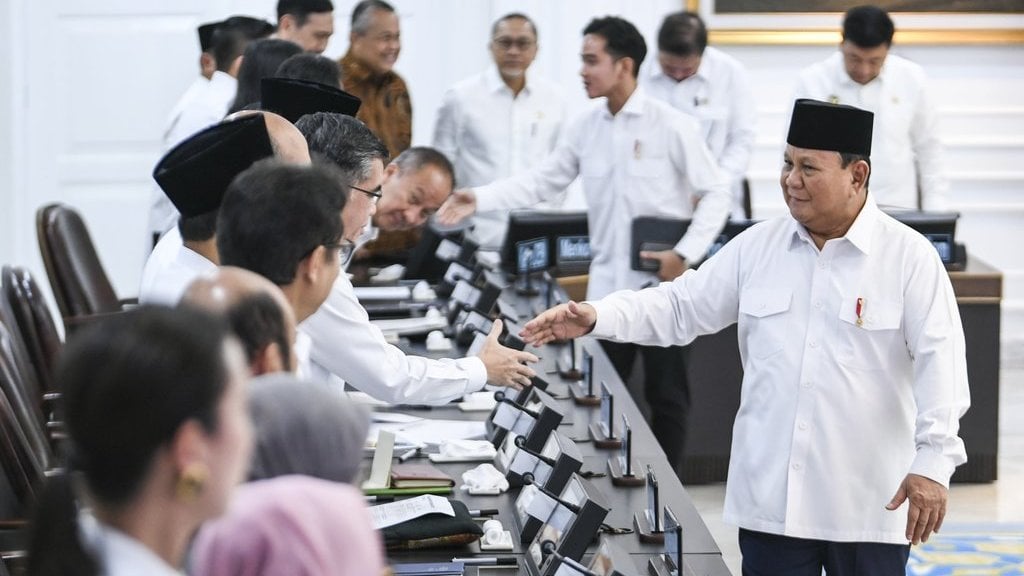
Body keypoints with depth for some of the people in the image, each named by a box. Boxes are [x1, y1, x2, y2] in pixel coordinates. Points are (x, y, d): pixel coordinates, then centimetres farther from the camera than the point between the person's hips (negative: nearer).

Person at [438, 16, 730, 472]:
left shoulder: (672, 126, -10)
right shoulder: (585, 128, 5)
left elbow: (715, 193, -7)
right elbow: (543, 181, 7)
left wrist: (686, 254, -16)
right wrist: (480, 199, -5)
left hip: (662, 285, -5)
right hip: (607, 285, 5)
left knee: (666, 395, 6)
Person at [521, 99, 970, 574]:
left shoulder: (909, 257, -5)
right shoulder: (757, 247, 6)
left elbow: (939, 360, -11)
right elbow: (681, 307, 9)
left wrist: (933, 462, -20)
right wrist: (596, 317, -6)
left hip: (869, 502, -3)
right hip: (770, 498, 3)